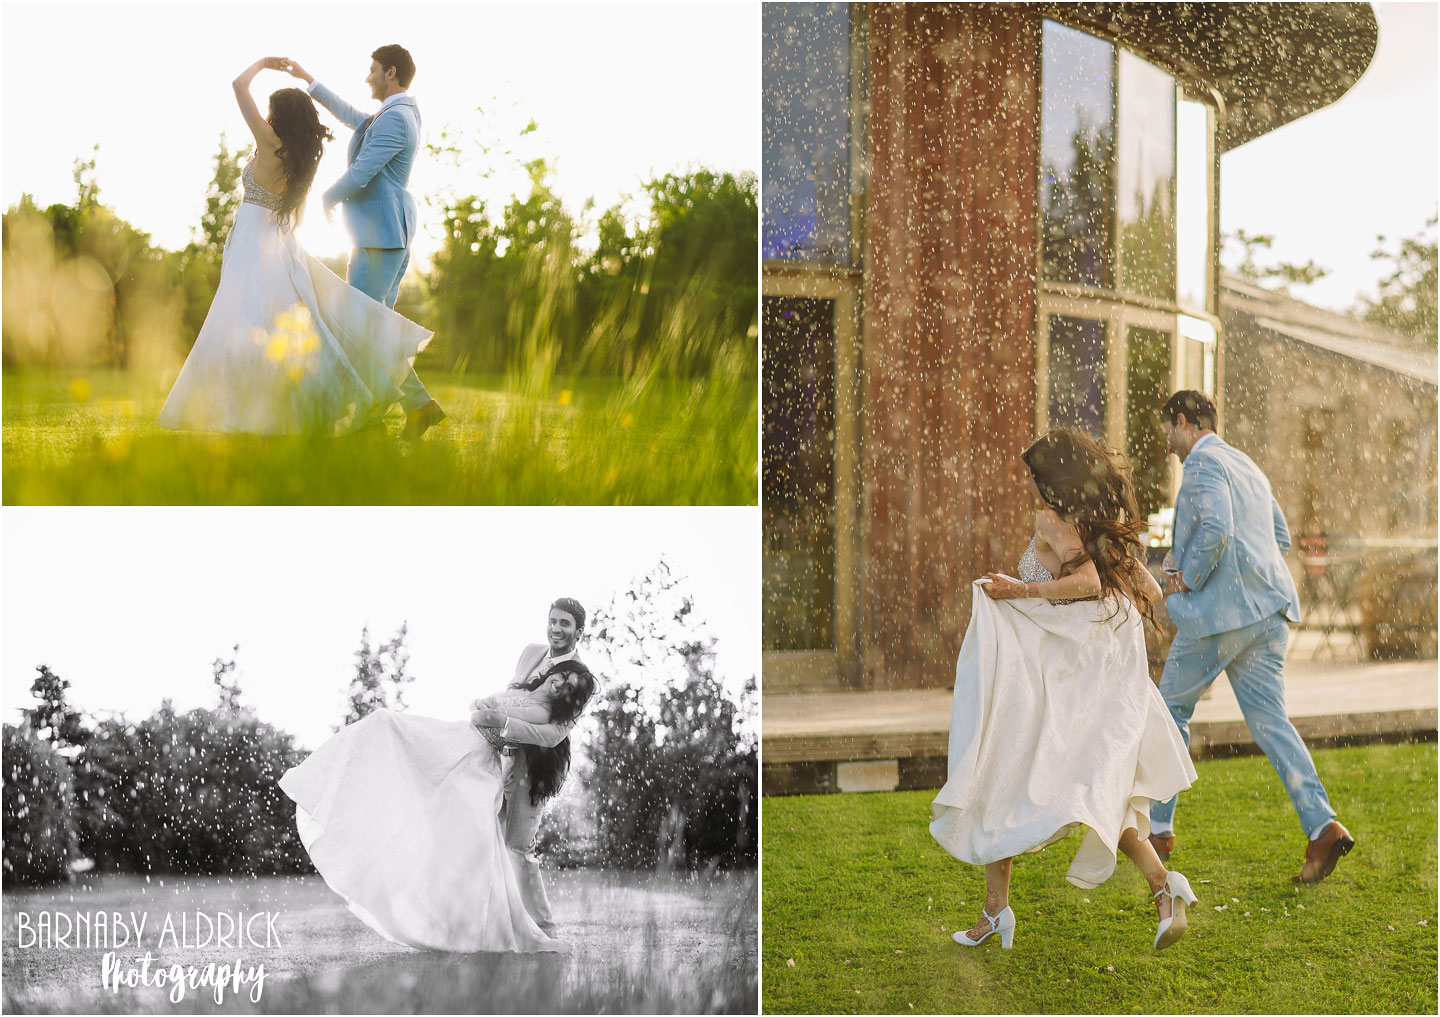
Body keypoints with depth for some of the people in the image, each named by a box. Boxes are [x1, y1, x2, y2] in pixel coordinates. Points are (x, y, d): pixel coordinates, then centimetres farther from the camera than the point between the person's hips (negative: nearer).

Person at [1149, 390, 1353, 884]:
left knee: (1171, 709, 8)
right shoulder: (1247, 465, 21)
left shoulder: (1203, 463, -8)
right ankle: (1322, 826, -11)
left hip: (1220, 610, -8)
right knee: (1267, 718, 4)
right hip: (1267, 611, 8)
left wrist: (1186, 580, -9)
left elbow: (1215, 530, -24)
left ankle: (1157, 827, 15)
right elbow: (1281, 538, 26)